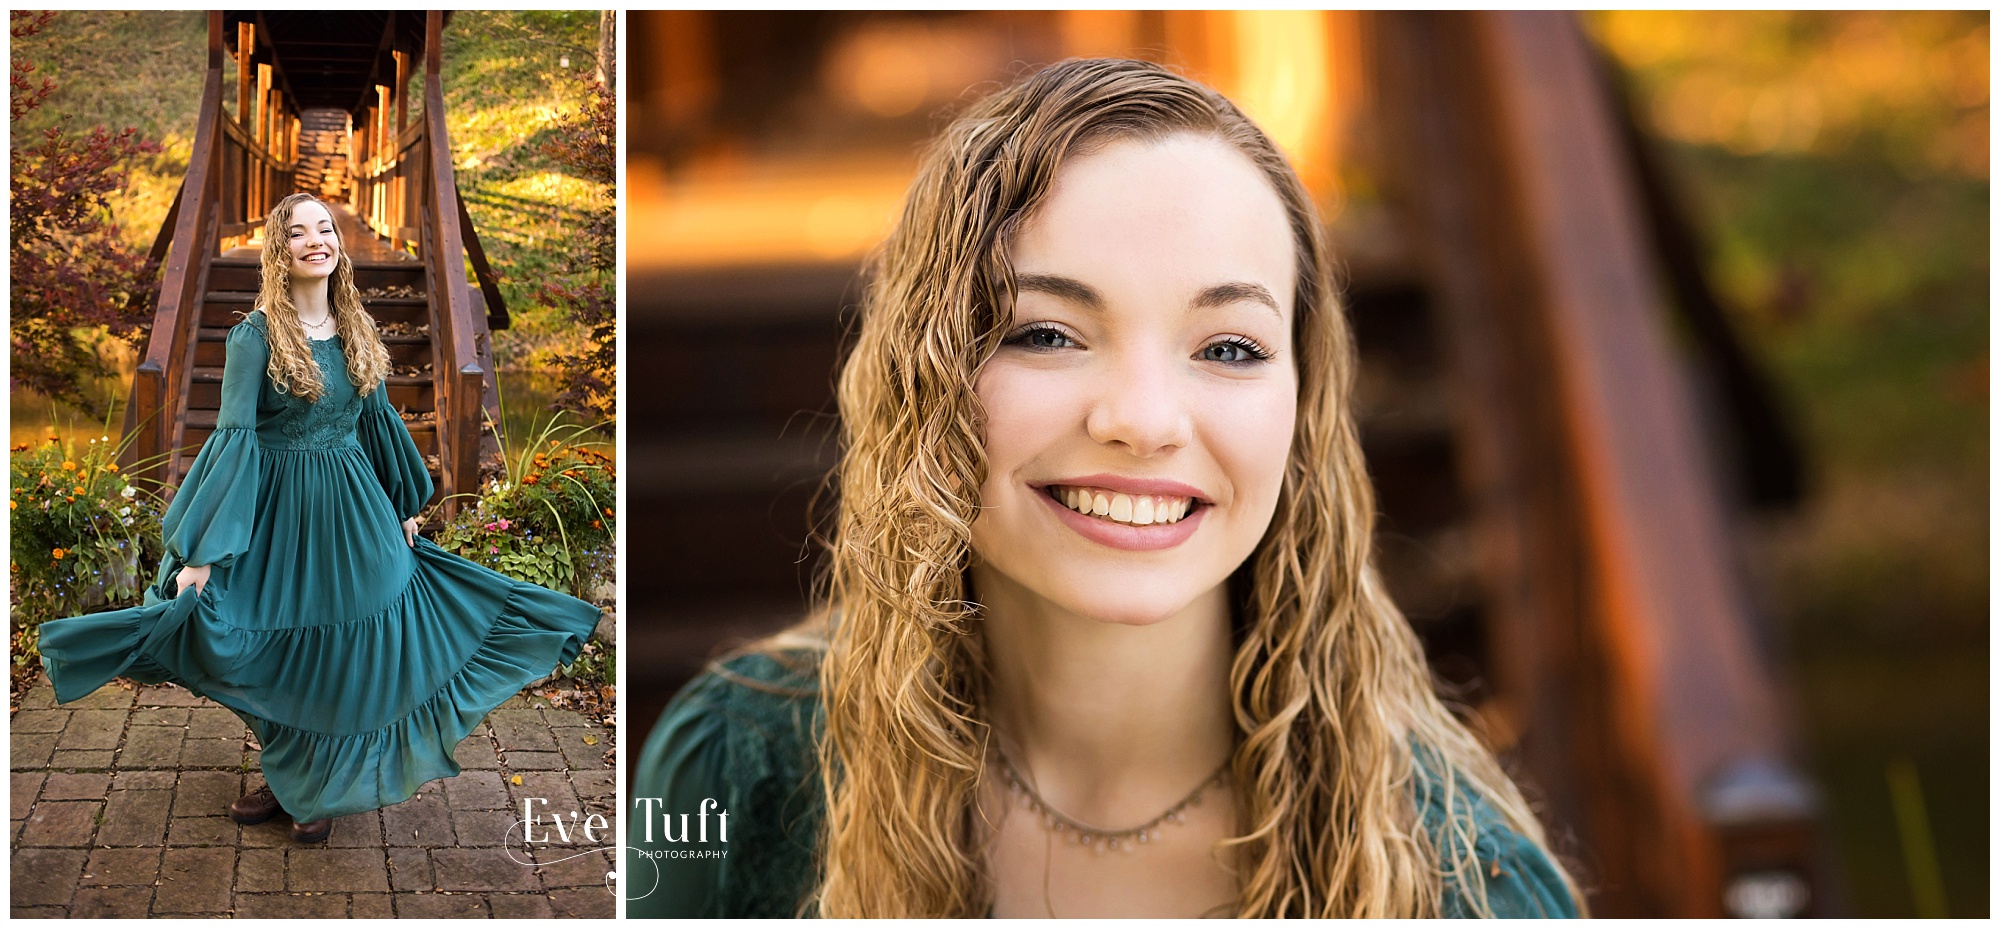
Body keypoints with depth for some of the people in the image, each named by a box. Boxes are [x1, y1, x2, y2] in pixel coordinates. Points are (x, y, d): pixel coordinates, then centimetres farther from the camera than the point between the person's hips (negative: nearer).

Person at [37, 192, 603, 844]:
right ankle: (282, 777, 29)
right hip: (280, 511, -4)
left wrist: (403, 507, 18)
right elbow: (235, 436, -18)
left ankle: (318, 788, 26)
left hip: (354, 507, 5)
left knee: (347, 651, 9)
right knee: (281, 652, 8)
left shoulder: (357, 329, 3)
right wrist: (205, 553, -23)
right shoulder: (258, 334, -13)